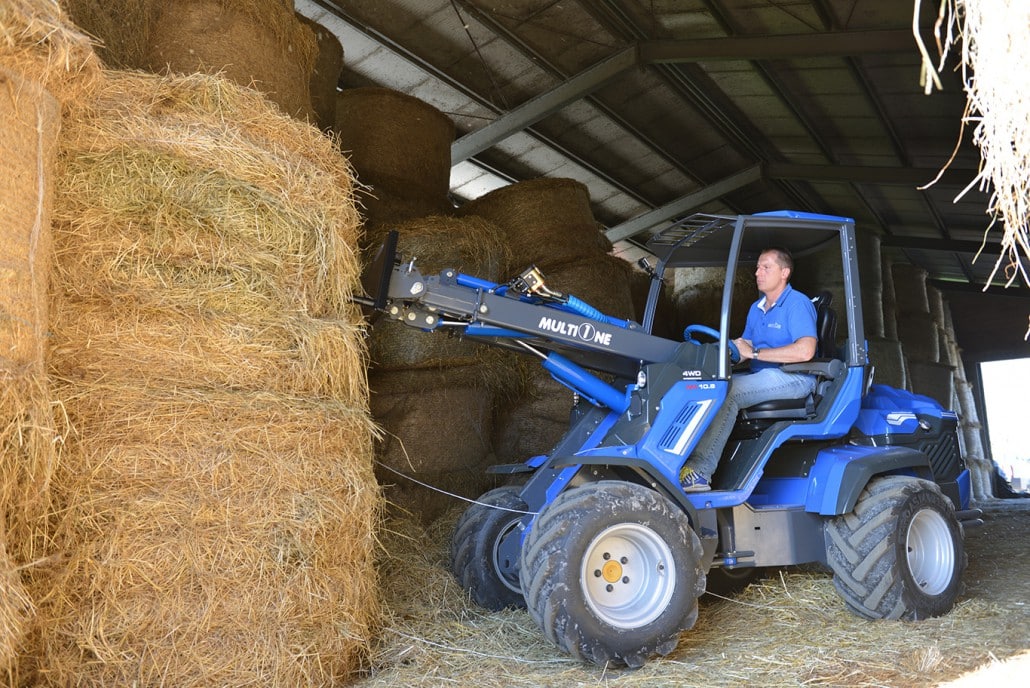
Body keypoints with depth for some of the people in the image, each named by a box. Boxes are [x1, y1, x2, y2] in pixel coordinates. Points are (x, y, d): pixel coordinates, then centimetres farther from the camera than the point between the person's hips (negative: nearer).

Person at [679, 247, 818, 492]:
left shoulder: (798, 304, -8)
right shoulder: (756, 308, 19)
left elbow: (805, 350, -23)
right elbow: (744, 348, 15)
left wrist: (755, 353, -21)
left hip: (793, 379, -8)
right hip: (761, 376, 8)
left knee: (726, 391, -29)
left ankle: (700, 471, -33)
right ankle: (686, 458, -21)